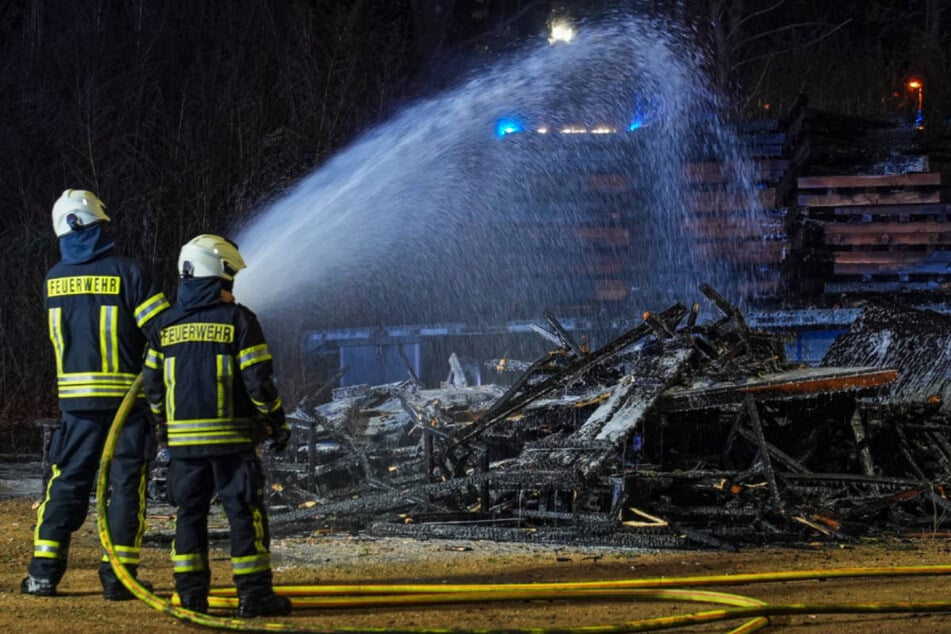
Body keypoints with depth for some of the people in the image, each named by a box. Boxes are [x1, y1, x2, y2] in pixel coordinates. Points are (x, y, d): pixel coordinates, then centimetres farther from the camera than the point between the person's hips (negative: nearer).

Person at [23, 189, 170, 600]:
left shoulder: (54, 279, 5)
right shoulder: (125, 272, -10)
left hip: (76, 394, 4)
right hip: (127, 393, -4)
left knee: (68, 479, 10)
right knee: (125, 483, 3)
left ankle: (44, 570, 4)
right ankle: (118, 575, 0)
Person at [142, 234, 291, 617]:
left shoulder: (167, 325, 7)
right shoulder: (237, 319, -7)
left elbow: (152, 384, 11)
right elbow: (257, 380, -10)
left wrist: (163, 426, 24)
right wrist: (276, 422, 1)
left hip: (183, 437, 4)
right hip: (232, 438, -4)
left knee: (189, 513, 11)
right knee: (245, 513, 0)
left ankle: (191, 593, 9)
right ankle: (254, 593, -2)